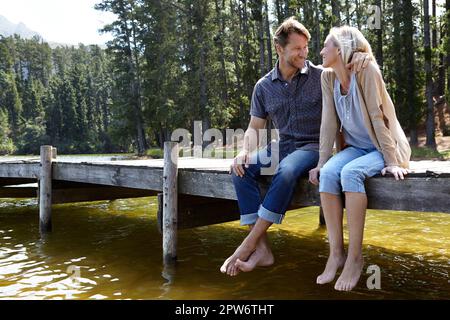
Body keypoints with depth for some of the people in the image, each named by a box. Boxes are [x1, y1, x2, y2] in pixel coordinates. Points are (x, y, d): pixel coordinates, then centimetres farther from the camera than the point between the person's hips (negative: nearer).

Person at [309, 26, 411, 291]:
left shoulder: (366, 70, -16)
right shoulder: (328, 77, 1)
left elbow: (377, 116, -20)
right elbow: (329, 123, -2)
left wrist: (391, 161, -21)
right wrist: (322, 162, -8)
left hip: (384, 147, -5)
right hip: (356, 147, 5)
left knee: (350, 173, -33)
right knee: (328, 174, -25)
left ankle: (355, 256, -23)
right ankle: (336, 253, -19)